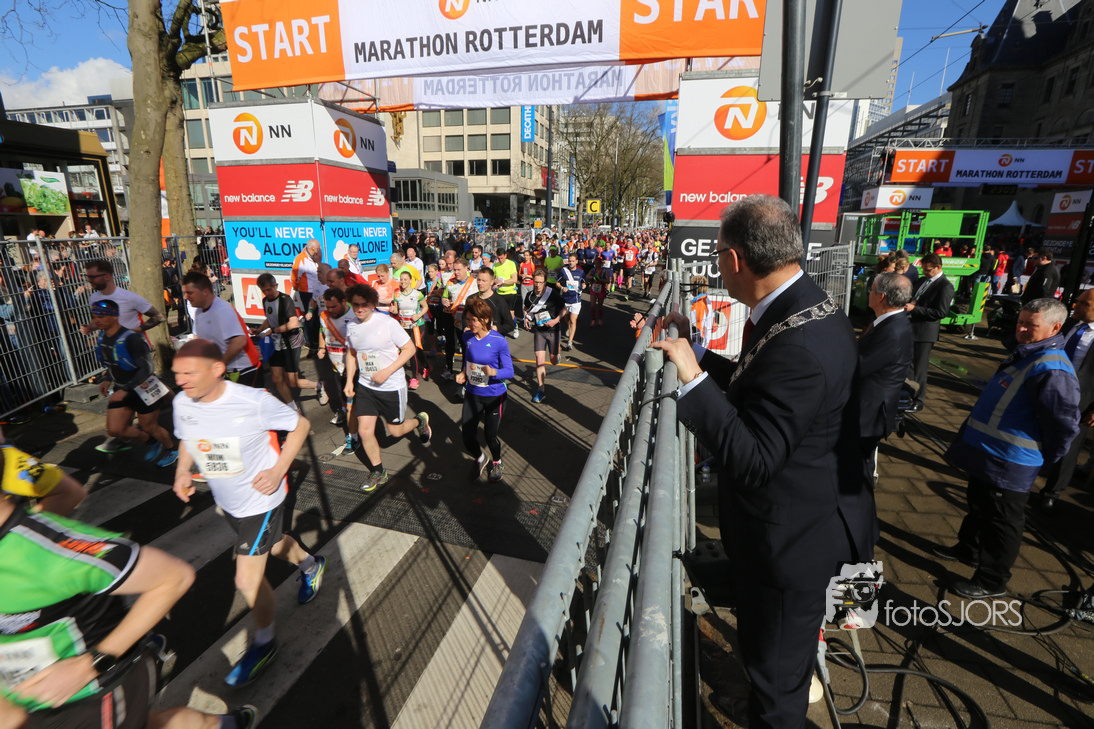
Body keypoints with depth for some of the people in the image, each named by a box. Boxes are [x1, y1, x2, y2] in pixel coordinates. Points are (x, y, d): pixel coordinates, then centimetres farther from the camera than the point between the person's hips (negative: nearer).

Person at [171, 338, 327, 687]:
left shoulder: (254, 401, -29)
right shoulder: (182, 403, -11)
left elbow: (300, 424, -16)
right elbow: (186, 440, 10)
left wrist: (278, 470, -22)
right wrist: (182, 471, -7)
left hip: (261, 500, -6)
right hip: (228, 502, 6)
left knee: (247, 581, -1)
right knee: (274, 546, 27)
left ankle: (264, 643, 26)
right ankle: (310, 565, 59)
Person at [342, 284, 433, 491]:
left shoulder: (388, 323, -17)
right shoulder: (352, 327, 0)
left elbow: (410, 349, -14)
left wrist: (387, 372, -21)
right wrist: (349, 380, 7)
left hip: (392, 386, -4)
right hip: (365, 386, 5)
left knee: (395, 431, 7)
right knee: (364, 431, -1)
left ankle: (419, 421, 40)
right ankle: (378, 472, 21)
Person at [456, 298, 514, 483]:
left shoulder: (499, 341, -18)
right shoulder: (467, 337, -3)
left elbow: (509, 371, -16)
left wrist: (493, 372, -35)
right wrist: (463, 373, -2)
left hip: (494, 395, -4)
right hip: (472, 393, 4)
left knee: (490, 435, 8)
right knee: (467, 437, 5)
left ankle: (496, 463, 42)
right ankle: (479, 459, 39)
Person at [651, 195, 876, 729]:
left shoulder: (799, 343, -34)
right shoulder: (807, 306, -1)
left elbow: (753, 462, -33)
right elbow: (757, 386, 10)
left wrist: (693, 379, -35)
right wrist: (696, 351, 11)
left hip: (792, 538, -10)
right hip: (803, 521, 10)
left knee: (775, 670, 16)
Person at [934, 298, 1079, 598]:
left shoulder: (1051, 370, -24)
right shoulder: (1024, 353, 8)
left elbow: (1065, 424, -22)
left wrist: (1043, 458, -7)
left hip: (1008, 465, -10)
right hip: (985, 453, 10)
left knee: (1001, 521, 6)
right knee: (978, 505, 26)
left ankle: (991, 582, 22)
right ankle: (968, 549, 46)